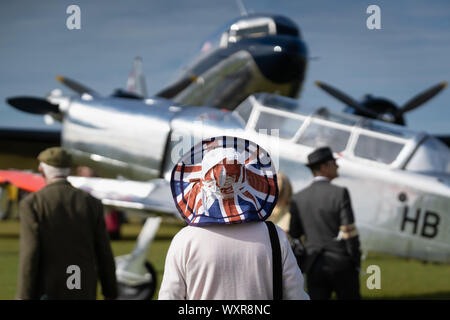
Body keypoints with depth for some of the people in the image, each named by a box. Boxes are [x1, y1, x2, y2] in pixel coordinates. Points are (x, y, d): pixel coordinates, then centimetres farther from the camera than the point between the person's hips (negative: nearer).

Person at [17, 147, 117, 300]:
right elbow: (104, 255, 4)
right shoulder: (92, 204, 2)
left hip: (46, 294, -2)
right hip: (82, 295, 3)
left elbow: (30, 254, -15)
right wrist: (110, 297, 13)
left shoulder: (32, 203, -8)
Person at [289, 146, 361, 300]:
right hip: (342, 264, -3)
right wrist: (356, 263, -3)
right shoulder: (340, 193, -12)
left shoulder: (298, 198, 1)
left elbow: (294, 234, 5)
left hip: (314, 265, 3)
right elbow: (349, 231, -14)